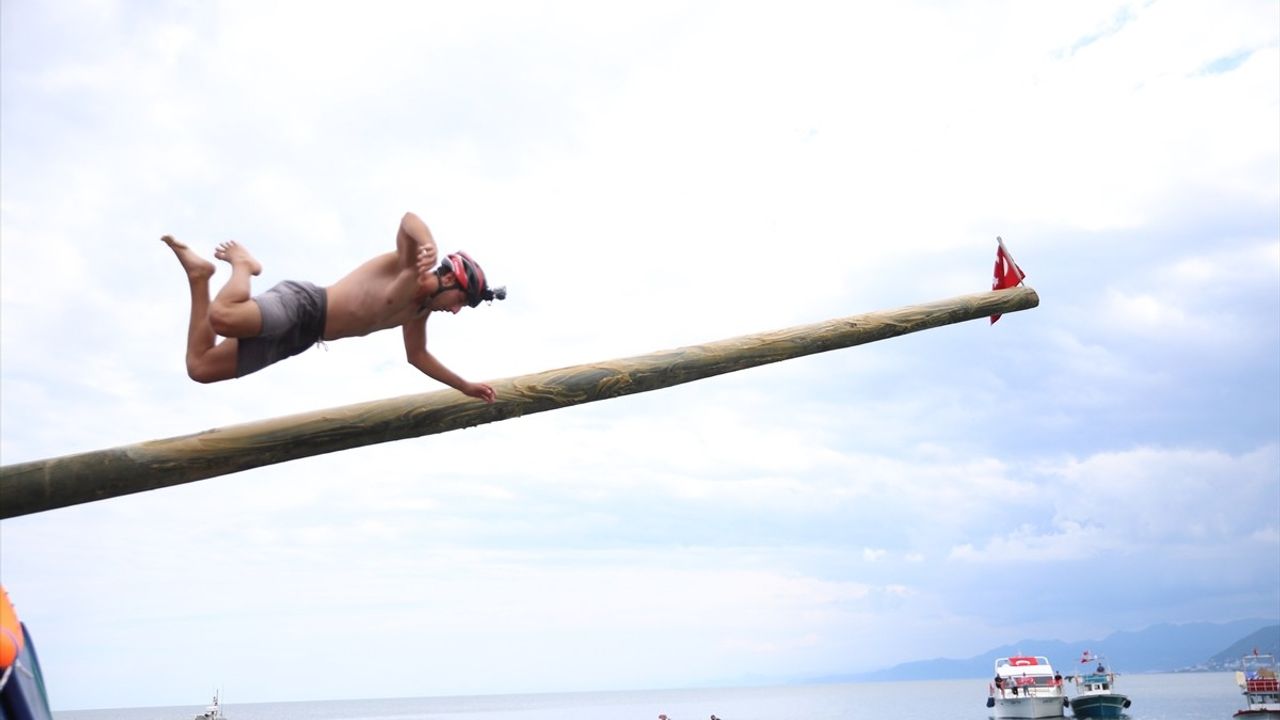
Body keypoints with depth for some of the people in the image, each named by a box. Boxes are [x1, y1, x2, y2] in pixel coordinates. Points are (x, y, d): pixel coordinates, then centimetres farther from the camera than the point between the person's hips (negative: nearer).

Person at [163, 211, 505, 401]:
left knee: (200, 367, 4)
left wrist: (464, 386, 29)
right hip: (301, 304, -9)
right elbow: (408, 218, -30)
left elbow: (417, 355, 30)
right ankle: (242, 265, -5)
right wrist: (429, 245, -52)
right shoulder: (412, 263, -9)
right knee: (221, 316, -39)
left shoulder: (420, 308, 17)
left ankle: (200, 275, 16)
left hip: (304, 335, 9)